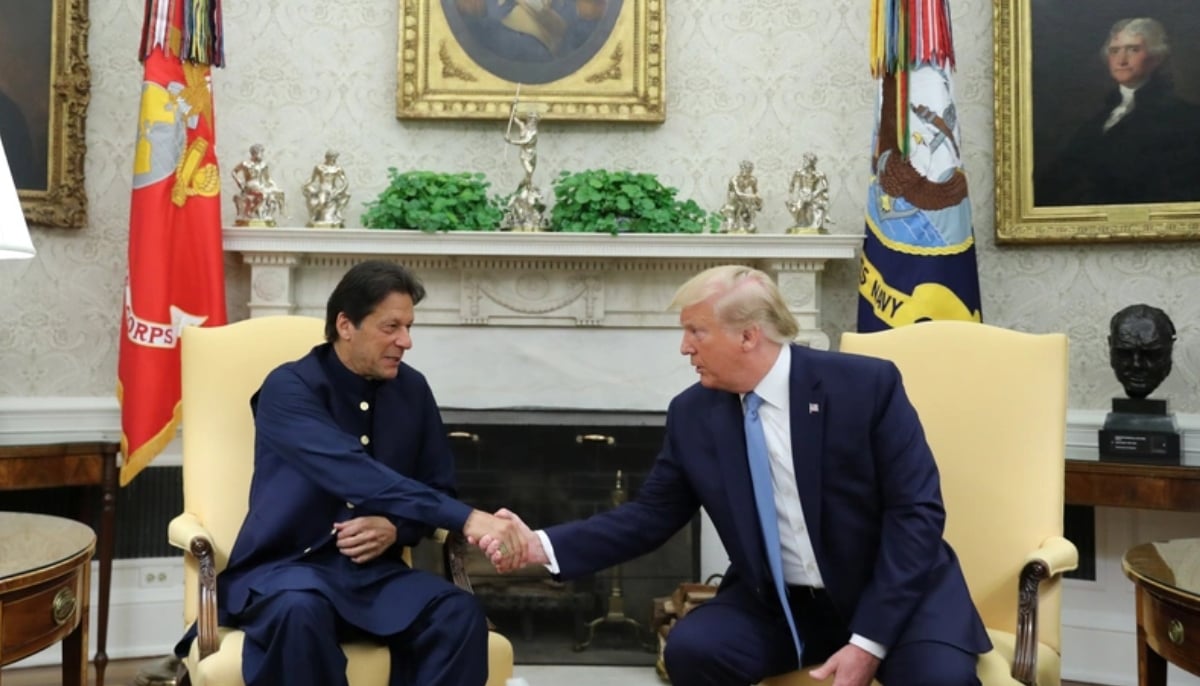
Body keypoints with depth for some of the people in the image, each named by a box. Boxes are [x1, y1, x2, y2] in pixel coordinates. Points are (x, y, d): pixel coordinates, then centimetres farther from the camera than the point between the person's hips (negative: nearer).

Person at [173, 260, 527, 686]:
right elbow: (359, 477, -28)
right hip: (284, 568, -4)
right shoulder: (289, 388, -13)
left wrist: (395, 529, -12)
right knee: (302, 610, -39)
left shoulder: (412, 390, 5)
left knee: (460, 614, -25)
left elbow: (437, 487, 11)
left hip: (373, 572, 4)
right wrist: (467, 519, -35)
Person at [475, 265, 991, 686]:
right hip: (777, 602, 3)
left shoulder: (867, 384, -14)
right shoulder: (692, 414, -3)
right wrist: (543, 545, -10)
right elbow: (652, 514, 3)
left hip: (896, 588, -3)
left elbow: (916, 512, -14)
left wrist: (868, 641, -20)